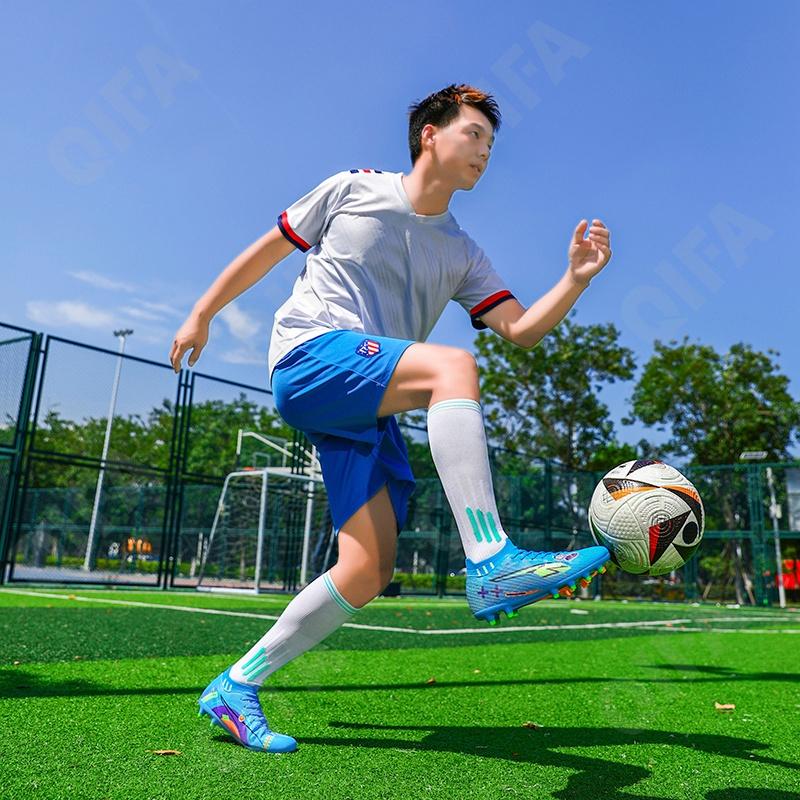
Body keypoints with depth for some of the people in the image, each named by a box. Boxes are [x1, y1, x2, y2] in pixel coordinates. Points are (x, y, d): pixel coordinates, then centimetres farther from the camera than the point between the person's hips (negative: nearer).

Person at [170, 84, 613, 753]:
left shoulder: (462, 255, 18)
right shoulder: (352, 190, 9)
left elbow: (521, 330, 6)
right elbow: (268, 250, 17)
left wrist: (575, 279, -10)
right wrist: (201, 314, 19)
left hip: (371, 409, 5)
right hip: (309, 355, -5)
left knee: (370, 568, -9)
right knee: (453, 366, -31)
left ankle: (236, 687, 7)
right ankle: (491, 562, -38)